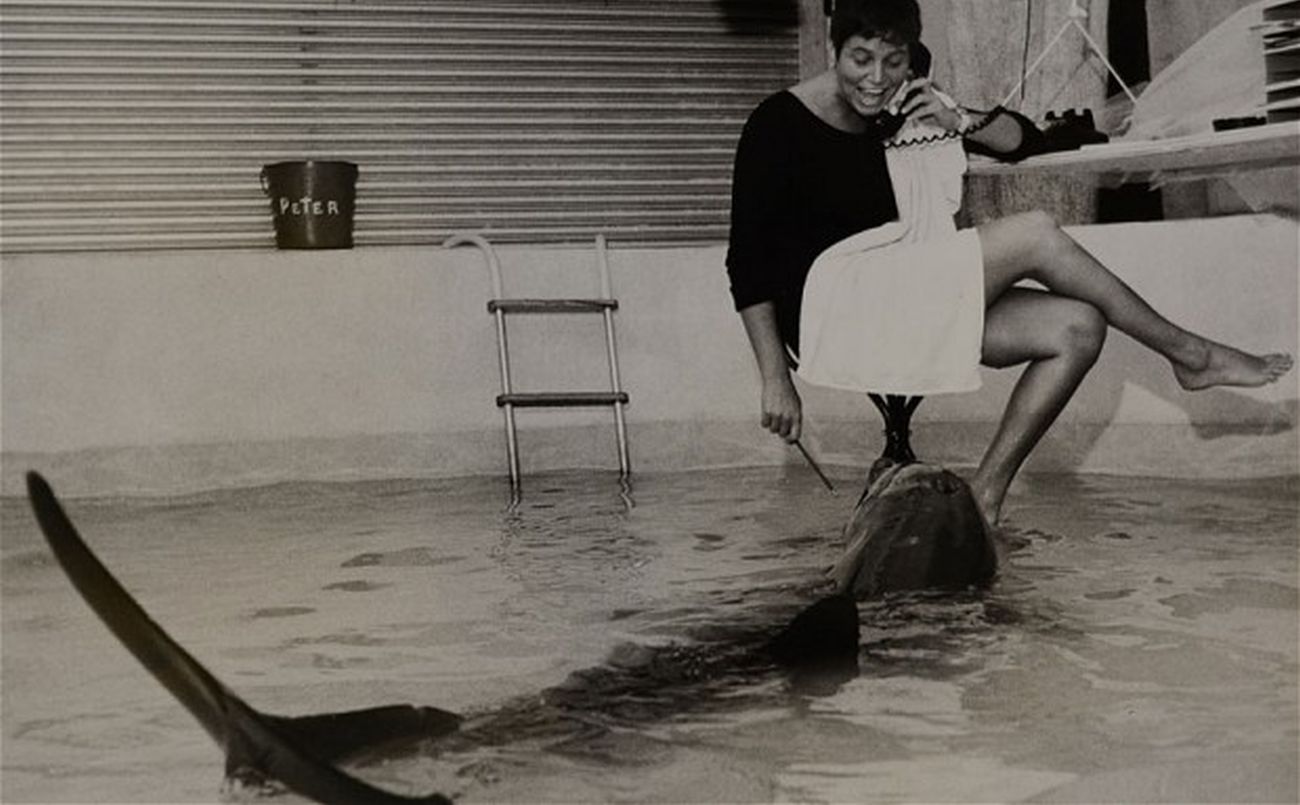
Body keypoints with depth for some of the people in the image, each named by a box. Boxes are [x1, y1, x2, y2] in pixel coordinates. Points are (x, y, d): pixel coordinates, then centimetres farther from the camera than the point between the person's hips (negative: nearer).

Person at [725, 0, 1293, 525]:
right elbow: (750, 263, -10)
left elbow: (1023, 139, 14)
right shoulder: (779, 125, -8)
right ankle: (1188, 354, -2)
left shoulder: (905, 109, 10)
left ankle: (986, 493, -10)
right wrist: (776, 381, -15)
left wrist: (959, 122, -8)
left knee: (1077, 328, -11)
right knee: (1035, 234, -18)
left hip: (909, 307, 8)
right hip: (829, 308, -8)